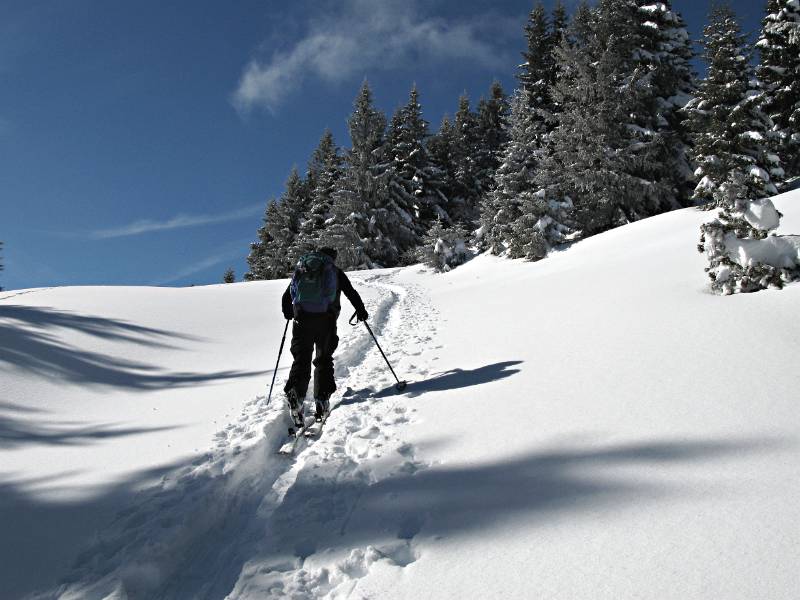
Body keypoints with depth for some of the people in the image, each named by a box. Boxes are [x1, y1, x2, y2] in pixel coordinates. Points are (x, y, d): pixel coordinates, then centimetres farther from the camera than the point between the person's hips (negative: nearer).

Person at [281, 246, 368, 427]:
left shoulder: (301, 270, 22)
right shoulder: (336, 271, 16)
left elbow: (286, 298, 21)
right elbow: (352, 293, 14)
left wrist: (289, 314, 37)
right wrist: (361, 311, 27)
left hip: (302, 319, 1)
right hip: (326, 319, -1)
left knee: (301, 359, 1)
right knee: (324, 359, 11)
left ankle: (295, 394, -20)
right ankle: (322, 398, 1)